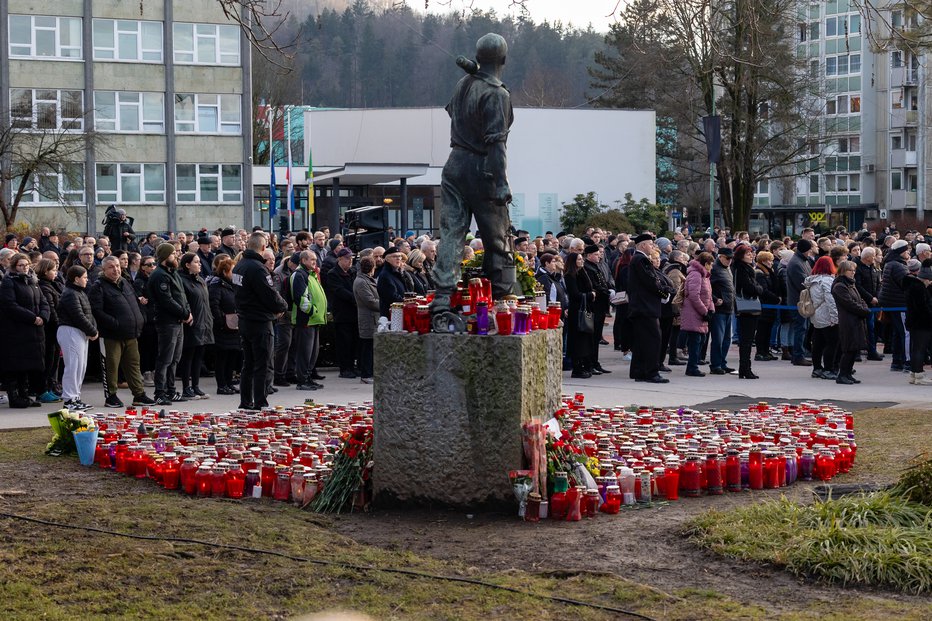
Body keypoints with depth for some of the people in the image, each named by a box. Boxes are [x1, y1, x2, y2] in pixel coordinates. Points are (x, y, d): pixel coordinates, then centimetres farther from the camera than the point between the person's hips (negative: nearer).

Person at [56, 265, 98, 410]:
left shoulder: (80, 293, 18)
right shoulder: (70, 294, -15)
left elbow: (88, 314, 16)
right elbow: (79, 316, -20)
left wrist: (93, 329, 0)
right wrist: (93, 332, -13)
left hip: (80, 333, 11)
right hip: (70, 332, -11)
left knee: (81, 366, 13)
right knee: (73, 366, -9)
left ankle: (75, 397, 19)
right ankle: (69, 399, -6)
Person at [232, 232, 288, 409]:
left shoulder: (239, 266, 9)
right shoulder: (257, 268, -20)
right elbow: (270, 295, -20)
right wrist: (282, 307, 2)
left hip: (244, 320, 9)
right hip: (260, 321, -9)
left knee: (248, 363, 15)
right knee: (263, 365, -3)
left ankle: (245, 402, 19)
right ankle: (260, 403, -3)